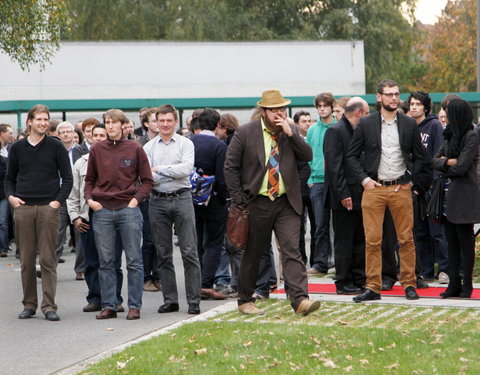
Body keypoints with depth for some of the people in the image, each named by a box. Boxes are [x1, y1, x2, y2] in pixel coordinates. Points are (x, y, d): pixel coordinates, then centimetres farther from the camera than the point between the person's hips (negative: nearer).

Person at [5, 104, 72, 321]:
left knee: (48, 259, -4)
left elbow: (67, 178, 5)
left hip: (48, 208, -2)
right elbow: (9, 177, 18)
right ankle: (29, 304, 13)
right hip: (23, 208, 2)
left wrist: (58, 200, -7)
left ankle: (49, 306, -2)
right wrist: (10, 195, 0)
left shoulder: (56, 147, 4)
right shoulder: (17, 148, 9)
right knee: (26, 260, 5)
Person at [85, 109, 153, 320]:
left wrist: (136, 199, -7)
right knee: (105, 261, 4)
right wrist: (89, 198, -1)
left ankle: (134, 306, 5)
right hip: (102, 210, 2)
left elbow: (147, 180, 6)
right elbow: (90, 179, 16)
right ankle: (108, 306, 10)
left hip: (128, 209, -2)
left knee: (134, 261, 0)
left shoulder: (135, 149, 2)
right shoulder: (96, 150, 8)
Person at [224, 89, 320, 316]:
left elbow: (307, 156, -3)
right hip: (257, 203, -1)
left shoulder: (291, 132, 8)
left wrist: (290, 134, -14)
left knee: (291, 251, -10)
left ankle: (300, 300, -18)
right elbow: (231, 167, -1)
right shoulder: (245, 133, -2)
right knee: (252, 253, 9)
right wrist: (239, 200, -5)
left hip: (286, 203, 2)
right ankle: (245, 300, 23)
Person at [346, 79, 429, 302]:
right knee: (372, 240, -2)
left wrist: (411, 180, 4)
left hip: (401, 189, 1)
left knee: (406, 240, 2)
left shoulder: (409, 124, 7)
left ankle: (409, 284, 12)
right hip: (374, 189, -1)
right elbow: (351, 156, 7)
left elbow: (420, 156, 15)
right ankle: (373, 287, 2)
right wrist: (364, 179, -3)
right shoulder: (366, 124, 3)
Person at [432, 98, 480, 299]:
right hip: (448, 194, 8)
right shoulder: (450, 136, 14)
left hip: (463, 195, -8)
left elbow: (461, 167, -16)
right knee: (451, 240, 8)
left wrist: (444, 164, 0)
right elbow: (435, 160, 10)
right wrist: (449, 162, -9)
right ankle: (454, 283, 12)